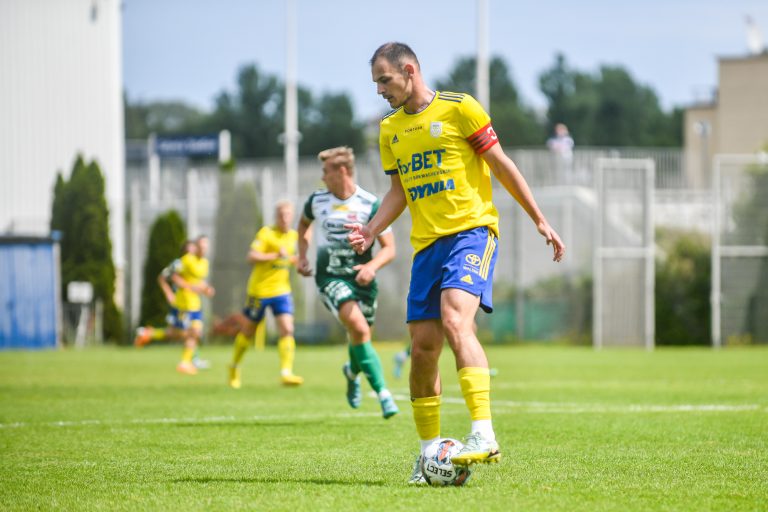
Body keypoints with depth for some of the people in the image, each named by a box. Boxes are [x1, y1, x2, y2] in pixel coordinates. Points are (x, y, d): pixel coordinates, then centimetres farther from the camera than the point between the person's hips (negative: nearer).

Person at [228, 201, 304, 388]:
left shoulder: (293, 236, 9)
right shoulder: (266, 233, -11)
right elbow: (252, 257, -20)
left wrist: (293, 261, 6)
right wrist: (276, 255, -26)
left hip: (281, 290, 4)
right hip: (259, 290, -4)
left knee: (287, 330, -14)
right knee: (248, 331, 10)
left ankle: (286, 373, -20)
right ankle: (234, 367, 32)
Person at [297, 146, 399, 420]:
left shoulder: (370, 204, -9)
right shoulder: (317, 201, -1)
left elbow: (389, 248, -5)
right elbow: (304, 224, 24)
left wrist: (372, 266, -24)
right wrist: (302, 256, 12)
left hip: (361, 277, 1)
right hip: (330, 277, -1)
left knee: (361, 335, 12)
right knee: (358, 327, -24)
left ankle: (352, 372, 50)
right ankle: (382, 392, -24)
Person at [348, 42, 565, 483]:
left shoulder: (458, 108, -3)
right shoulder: (390, 130, 14)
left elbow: (501, 165, 0)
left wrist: (540, 221, 0)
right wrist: (372, 229, 3)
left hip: (472, 231, -6)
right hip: (427, 243, 6)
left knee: (455, 319, -27)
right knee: (423, 345, 2)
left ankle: (484, 435, -35)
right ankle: (429, 450, 16)